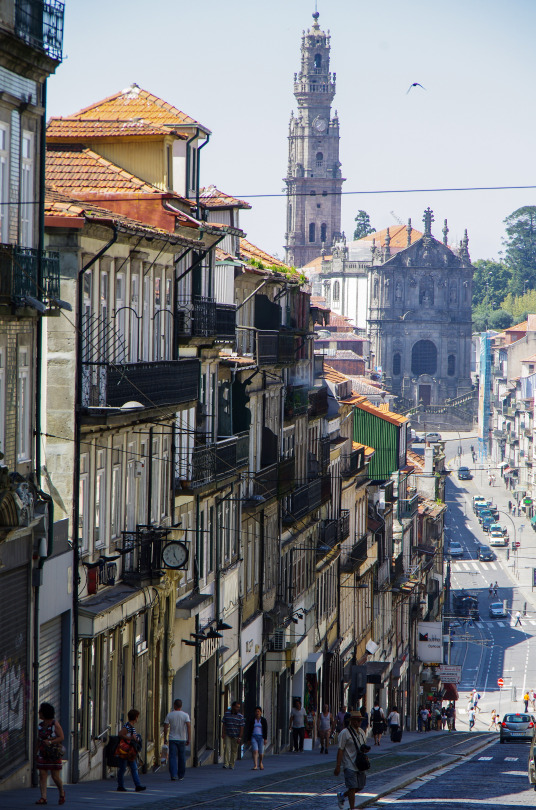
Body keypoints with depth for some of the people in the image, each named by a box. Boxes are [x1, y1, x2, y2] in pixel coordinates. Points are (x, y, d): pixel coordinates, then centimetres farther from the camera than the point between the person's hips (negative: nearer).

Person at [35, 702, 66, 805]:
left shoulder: (55, 724, -7)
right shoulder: (41, 725, 10)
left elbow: (62, 737, -9)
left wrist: (50, 742, -21)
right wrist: (36, 752, 13)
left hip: (54, 754, -5)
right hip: (43, 753, 5)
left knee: (55, 776, -2)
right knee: (42, 775, -4)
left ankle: (62, 792, 24)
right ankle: (43, 798, -5)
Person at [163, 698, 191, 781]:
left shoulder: (169, 715, 0)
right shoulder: (185, 715, -1)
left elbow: (166, 727, -2)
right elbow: (188, 726, -10)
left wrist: (165, 738, 5)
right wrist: (188, 739, -8)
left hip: (172, 739, -1)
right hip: (182, 739, 1)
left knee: (173, 757, -4)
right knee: (182, 758, 11)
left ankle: (173, 775, -18)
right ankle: (181, 776, 18)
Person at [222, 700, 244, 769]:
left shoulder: (240, 716, -1)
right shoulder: (227, 714, 3)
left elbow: (241, 727, -2)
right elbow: (224, 724, 7)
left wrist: (239, 738, -8)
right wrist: (223, 733, -3)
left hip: (236, 736, 0)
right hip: (227, 735, 0)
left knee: (234, 750, 2)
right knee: (227, 748, -14)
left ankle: (231, 765, 10)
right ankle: (226, 764, -15)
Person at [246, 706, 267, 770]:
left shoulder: (263, 720, 2)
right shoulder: (252, 720, 5)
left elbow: (265, 730, -3)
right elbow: (249, 730, 7)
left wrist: (265, 739, -11)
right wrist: (248, 739, 4)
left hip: (261, 737, 0)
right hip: (254, 737, 0)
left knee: (261, 752, 5)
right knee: (255, 751, -17)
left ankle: (260, 763, 34)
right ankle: (255, 766, -21)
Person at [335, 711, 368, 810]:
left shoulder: (361, 732, 13)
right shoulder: (345, 733, -10)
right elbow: (340, 750, -12)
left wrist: (366, 749, -2)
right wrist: (338, 766, -15)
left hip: (360, 764, 7)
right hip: (349, 765, -7)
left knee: (360, 787, 9)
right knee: (352, 787, -11)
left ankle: (342, 795, 33)